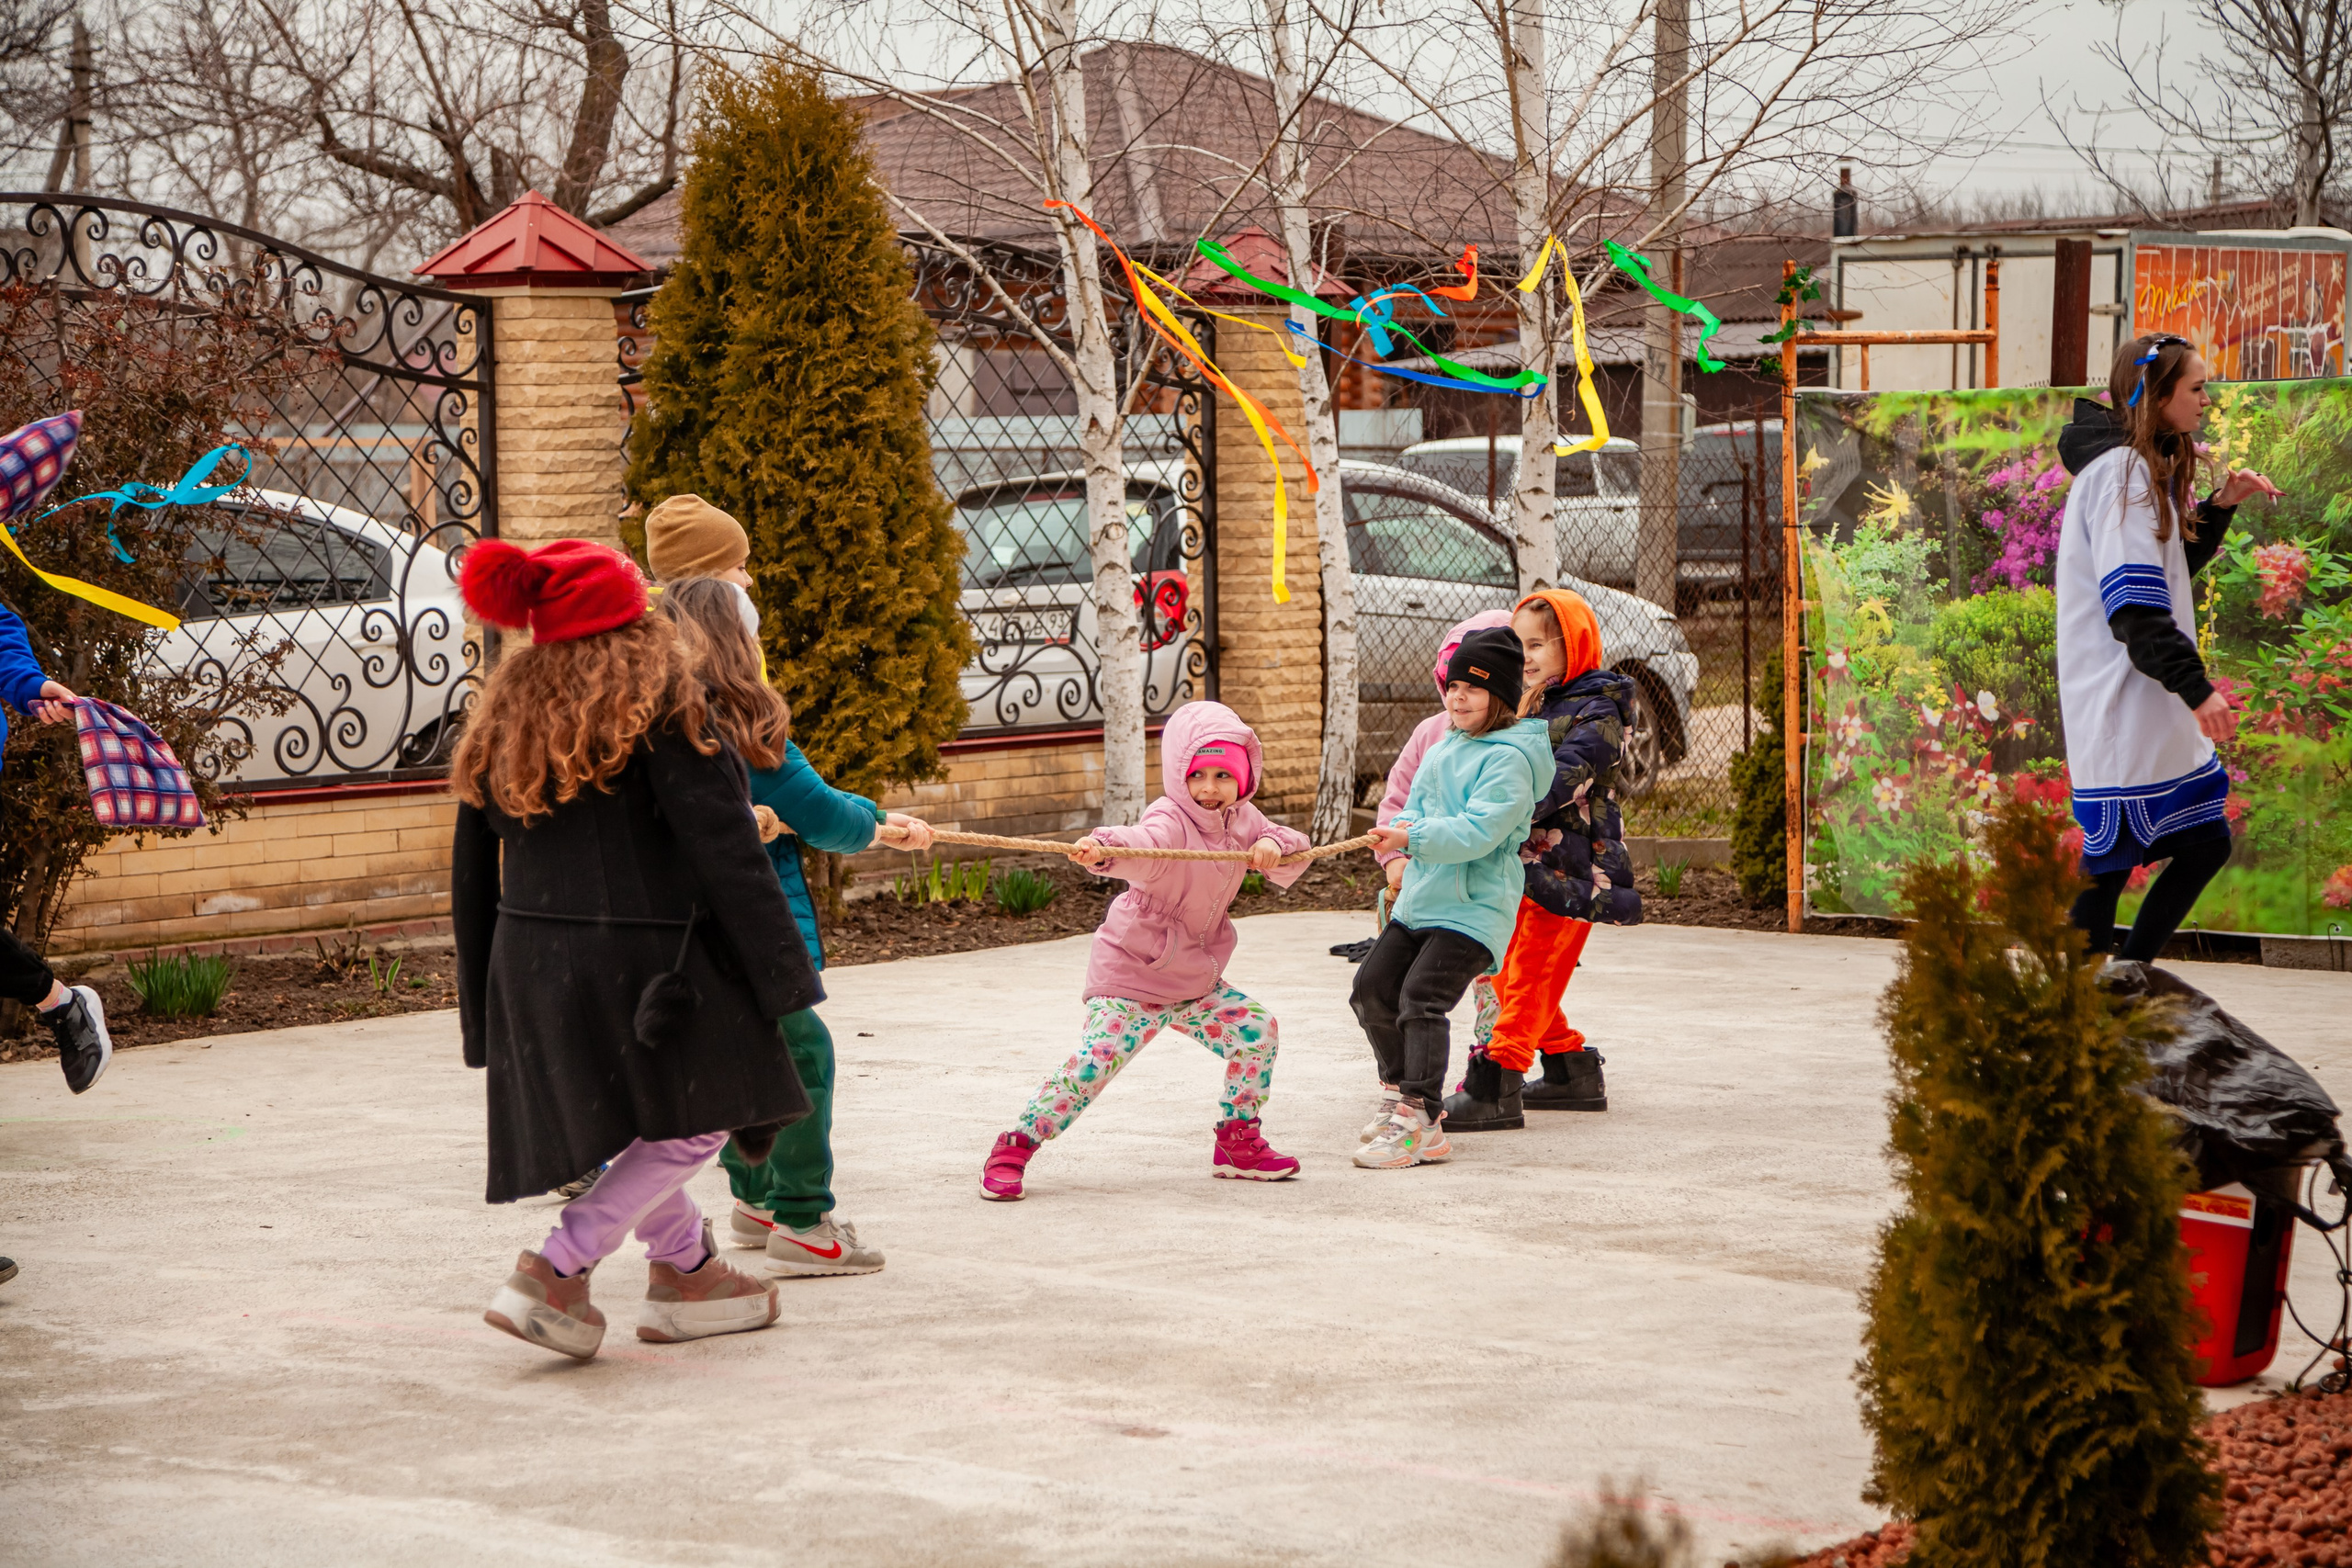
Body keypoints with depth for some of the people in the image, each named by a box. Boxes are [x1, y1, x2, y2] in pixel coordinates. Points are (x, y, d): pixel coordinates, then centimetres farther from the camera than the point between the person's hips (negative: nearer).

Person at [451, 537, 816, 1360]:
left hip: (531, 966, 7)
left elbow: (473, 868, 12)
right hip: (641, 952, -7)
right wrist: (780, 971, -10)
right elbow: (721, 844, -14)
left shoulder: (505, 714, 8)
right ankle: (556, 1274, -5)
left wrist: (483, 1003, 20)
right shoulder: (658, 704, -11)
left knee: (631, 1124, 23)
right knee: (692, 1122, 5)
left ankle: (684, 1271, 35)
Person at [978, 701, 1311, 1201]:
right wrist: (1101, 849, -68)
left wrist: (1275, 846, -22)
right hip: (1131, 974, -7)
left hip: (1196, 979, 7)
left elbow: (1295, 860, 2)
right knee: (1093, 1063, -17)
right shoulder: (1170, 823, -22)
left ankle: (1237, 1142, 18)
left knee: (1257, 1030, 0)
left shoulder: (1241, 820, 2)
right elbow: (1141, 845, -44)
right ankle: (1013, 1149, -6)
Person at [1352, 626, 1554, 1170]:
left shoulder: (1509, 758, -13)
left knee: (1420, 997, -21)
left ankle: (1421, 1128, -20)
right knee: (1372, 989, 9)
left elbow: (1478, 832, -23)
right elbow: (1417, 804, 15)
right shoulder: (1445, 748, 15)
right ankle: (1412, 1100, 25)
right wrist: (1406, 827, -9)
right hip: (1420, 899, 10)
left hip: (1473, 908, -10)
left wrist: (1413, 837, -32)